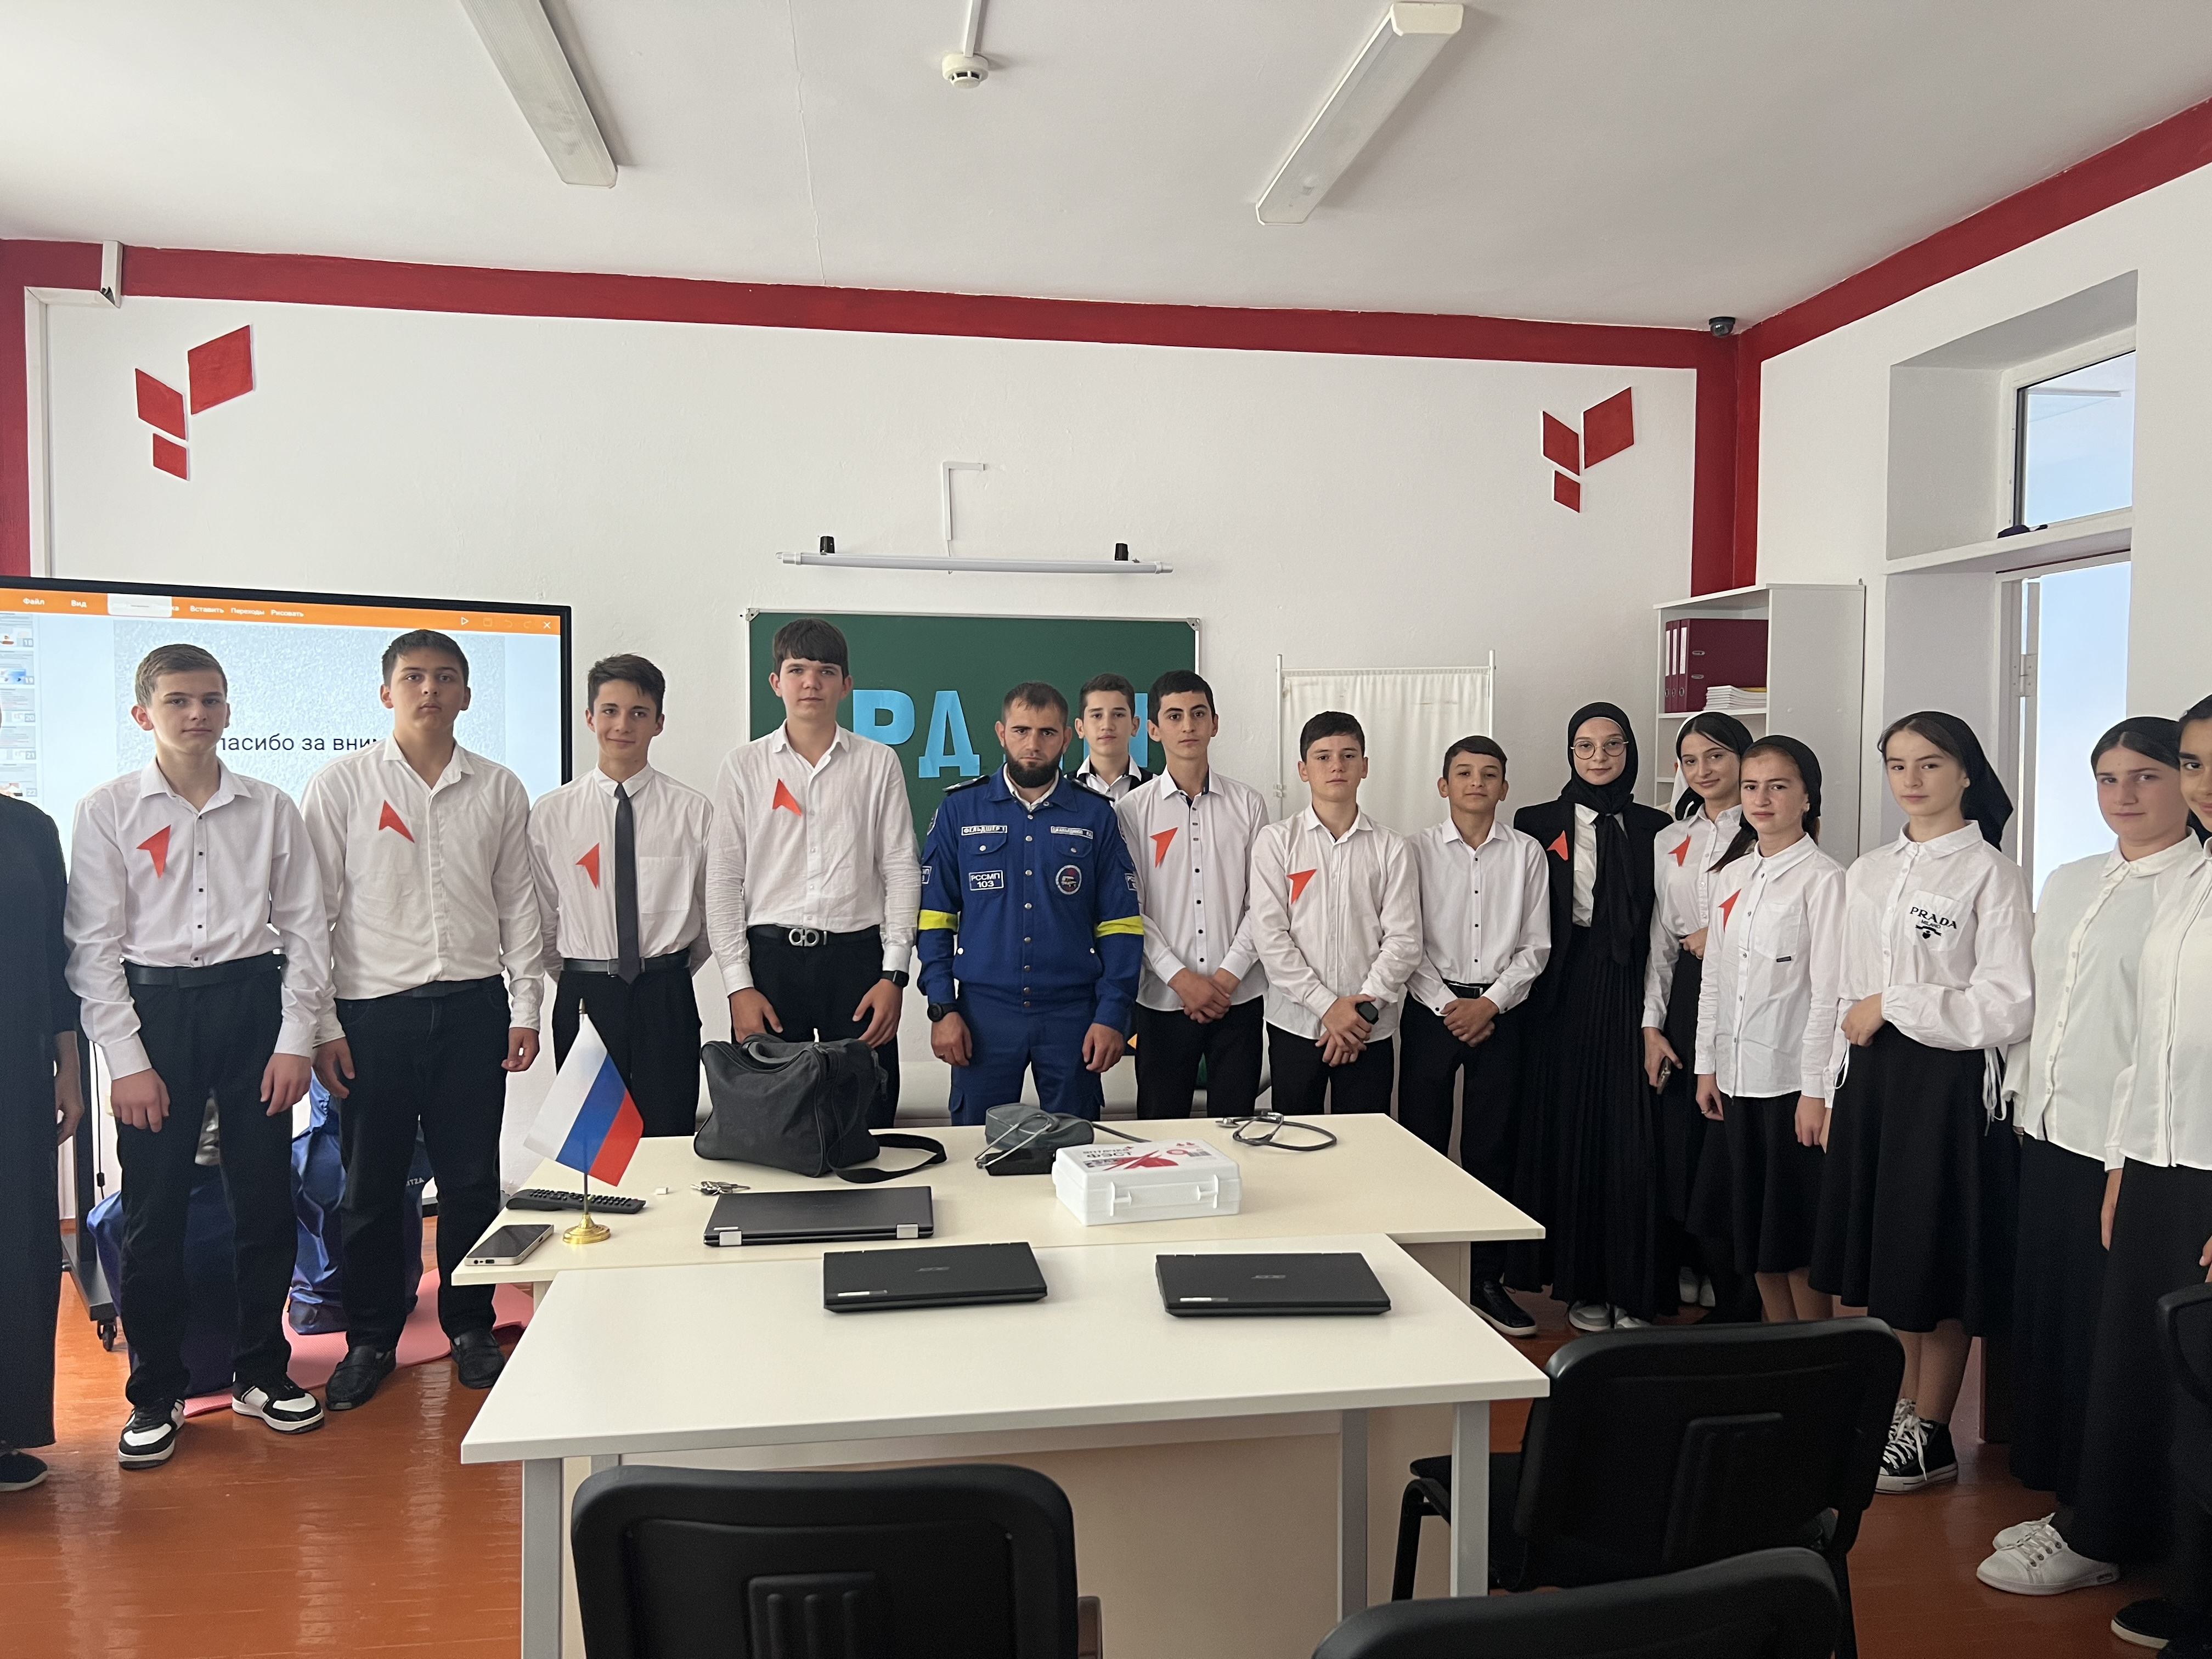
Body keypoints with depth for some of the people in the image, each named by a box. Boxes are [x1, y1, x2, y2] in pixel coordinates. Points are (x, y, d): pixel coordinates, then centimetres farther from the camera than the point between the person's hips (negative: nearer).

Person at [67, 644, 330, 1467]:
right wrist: (127, 1059, -7)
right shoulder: (108, 811, 1)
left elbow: (304, 926, 4)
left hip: (252, 1003, 2)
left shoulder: (271, 809, 5)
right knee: (153, 1211, 3)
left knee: (266, 1200, 7)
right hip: (154, 1007, -1)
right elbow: (94, 945, -1)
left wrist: (296, 1038, -3)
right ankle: (155, 1394, 19)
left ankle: (261, 1371, 24)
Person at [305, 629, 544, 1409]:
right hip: (372, 1013, -1)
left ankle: (470, 1326, 24)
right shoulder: (340, 787, 1)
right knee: (370, 1187, 7)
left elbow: (519, 903, 10)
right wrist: (321, 1026, -3)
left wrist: (526, 1007, 5)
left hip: (473, 1007, 2)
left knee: (472, 1181, 7)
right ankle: (371, 1338, 24)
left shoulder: (499, 790, 7)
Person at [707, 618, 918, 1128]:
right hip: (771, 956, 0)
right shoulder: (744, 766, 6)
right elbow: (724, 881, 5)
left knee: (866, 1119, 1)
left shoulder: (879, 763, 6)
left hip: (857, 956, 0)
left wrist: (894, 974, -3)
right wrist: (738, 985, -2)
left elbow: (901, 871, 4)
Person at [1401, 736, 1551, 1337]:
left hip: (1499, 1011, 1)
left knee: (1492, 1150, 6)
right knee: (1422, 1144, 1)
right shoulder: (1419, 849, 0)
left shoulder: (1527, 854, 4)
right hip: (1432, 1009, -1)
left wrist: (1490, 1003, -8)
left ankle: (1487, 1280, 17)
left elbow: (1536, 945, 3)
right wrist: (1448, 1005, -9)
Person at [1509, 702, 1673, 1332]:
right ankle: (1581, 1284, 16)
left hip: (1631, 995, 1)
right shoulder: (1537, 824, 4)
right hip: (1564, 996, -1)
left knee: (1633, 1138, -1)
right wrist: (1530, 991, -6)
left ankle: (1633, 1290, 10)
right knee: (1570, 1132, 4)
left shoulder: (1654, 828, 8)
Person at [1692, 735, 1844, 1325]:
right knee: (1752, 1226, 12)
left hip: (1792, 1076, -6)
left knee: (1796, 1232, 1)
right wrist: (1706, 1065, 12)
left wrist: (1816, 1089, -14)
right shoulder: (1731, 875, 10)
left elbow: (1828, 990, -12)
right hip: (1738, 1073, 6)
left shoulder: (1822, 878, -9)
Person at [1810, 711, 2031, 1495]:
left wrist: (1893, 1006, -13)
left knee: (1935, 1265, 4)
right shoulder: (1868, 873, 11)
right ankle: (1889, 1415, 28)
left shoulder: (1991, 874, -9)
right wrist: (1833, 1089, 13)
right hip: (1869, 1076, 6)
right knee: (1872, 1261, 12)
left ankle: (1930, 1437, 20)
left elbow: (2009, 1007, -15)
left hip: (1947, 1079, -6)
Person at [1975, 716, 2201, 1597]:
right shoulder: (2068, 882, 13)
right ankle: (2064, 1509, 29)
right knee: (2043, 1318, 14)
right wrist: (2022, 1096, 14)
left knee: (2104, 1340, 3)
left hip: (2123, 1153, -7)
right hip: (2049, 1136, 7)